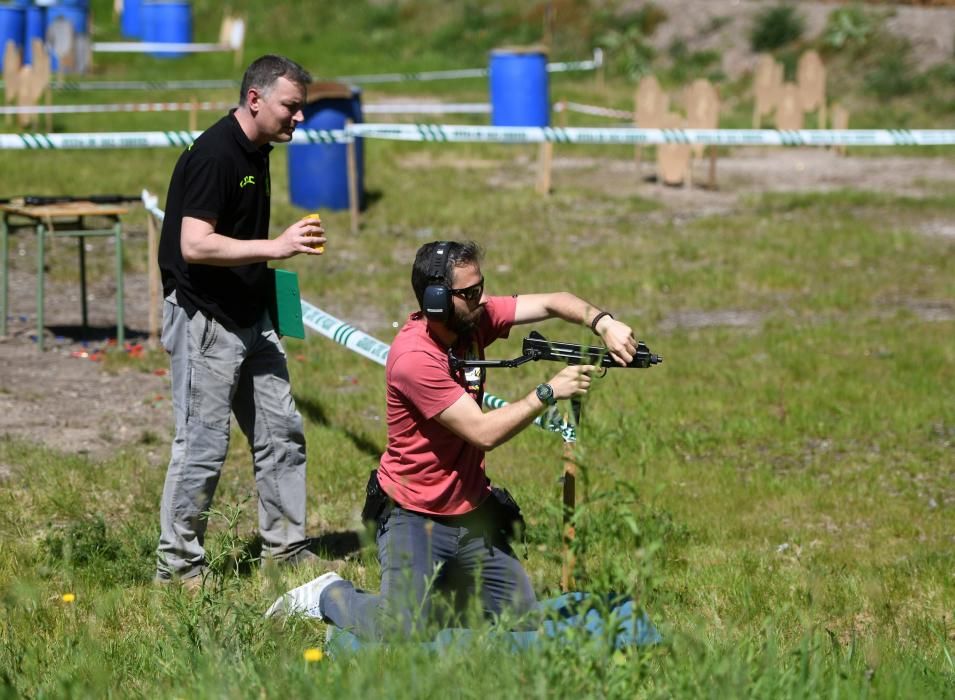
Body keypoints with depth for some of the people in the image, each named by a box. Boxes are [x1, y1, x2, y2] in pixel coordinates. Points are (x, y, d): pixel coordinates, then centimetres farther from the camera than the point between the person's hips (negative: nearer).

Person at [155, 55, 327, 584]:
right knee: (203, 445, -5)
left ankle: (285, 549, 20)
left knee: (281, 434, 11)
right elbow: (195, 245, -26)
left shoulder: (257, 152, 10)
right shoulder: (213, 155, -19)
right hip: (204, 321, -9)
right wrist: (275, 247, -28)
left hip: (250, 319, 9)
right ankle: (177, 566, 5)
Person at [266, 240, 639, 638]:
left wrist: (602, 323, -20)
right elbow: (484, 433, -26)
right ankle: (328, 596, 14)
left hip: (472, 514, 7)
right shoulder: (414, 358, -26)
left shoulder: (474, 318, -4)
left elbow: (551, 304, -1)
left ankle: (445, 583, 29)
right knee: (403, 634, -14)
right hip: (416, 519, -7)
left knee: (520, 618, 4)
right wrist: (548, 393, -24)